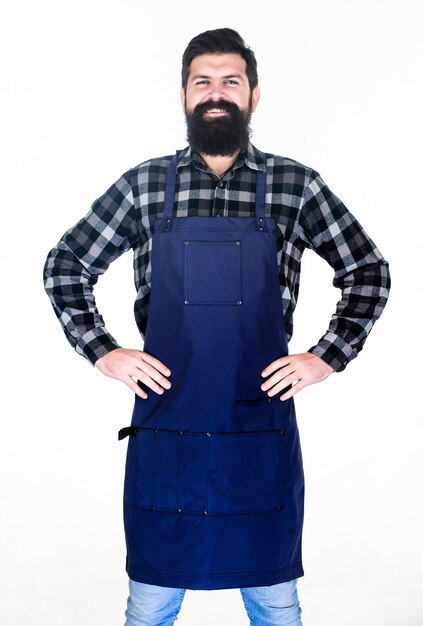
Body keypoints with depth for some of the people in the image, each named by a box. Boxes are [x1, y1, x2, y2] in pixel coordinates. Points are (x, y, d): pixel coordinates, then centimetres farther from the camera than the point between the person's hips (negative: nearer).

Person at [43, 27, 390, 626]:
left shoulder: (296, 186, 1)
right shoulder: (143, 185, 3)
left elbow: (368, 272, 9)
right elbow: (64, 266, 11)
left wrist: (326, 356, 0)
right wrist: (103, 351, 1)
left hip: (263, 428, 0)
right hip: (163, 429, 1)